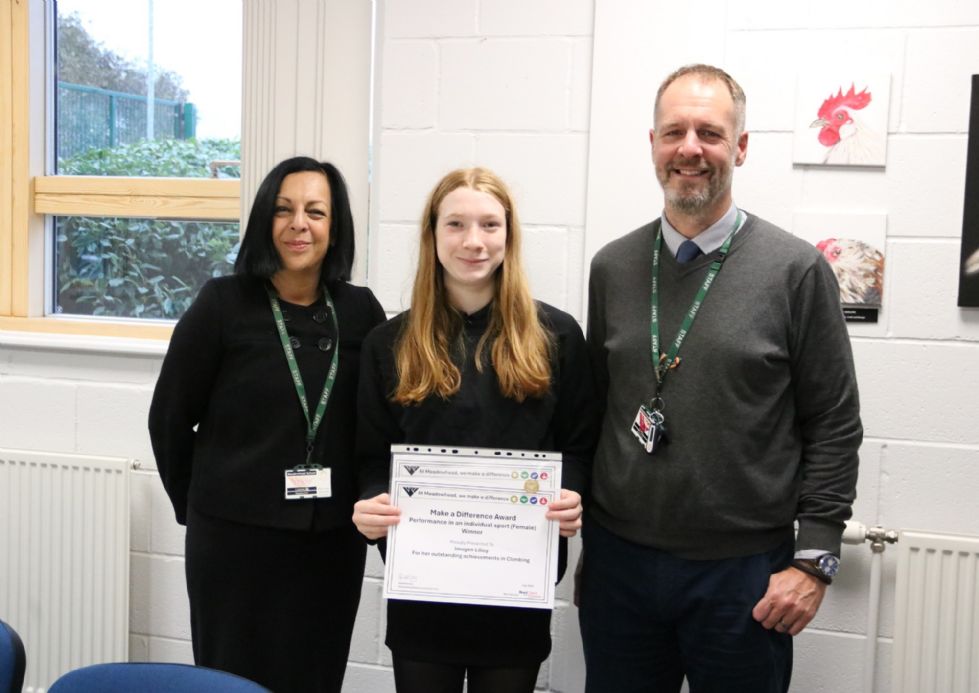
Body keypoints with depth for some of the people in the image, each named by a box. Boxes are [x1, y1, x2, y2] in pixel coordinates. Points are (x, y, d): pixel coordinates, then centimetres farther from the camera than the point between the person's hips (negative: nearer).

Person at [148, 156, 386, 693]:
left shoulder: (360, 311, 0)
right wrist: (195, 505, 6)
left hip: (334, 539, 3)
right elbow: (169, 418, 0)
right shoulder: (223, 303, -7)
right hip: (234, 534, -2)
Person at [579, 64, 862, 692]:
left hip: (744, 573, -3)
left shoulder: (796, 270, -6)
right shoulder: (612, 267, 4)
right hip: (618, 563, 3)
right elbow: (594, 407, 10)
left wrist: (814, 558, -9)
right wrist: (590, 536, 8)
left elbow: (834, 426, -4)